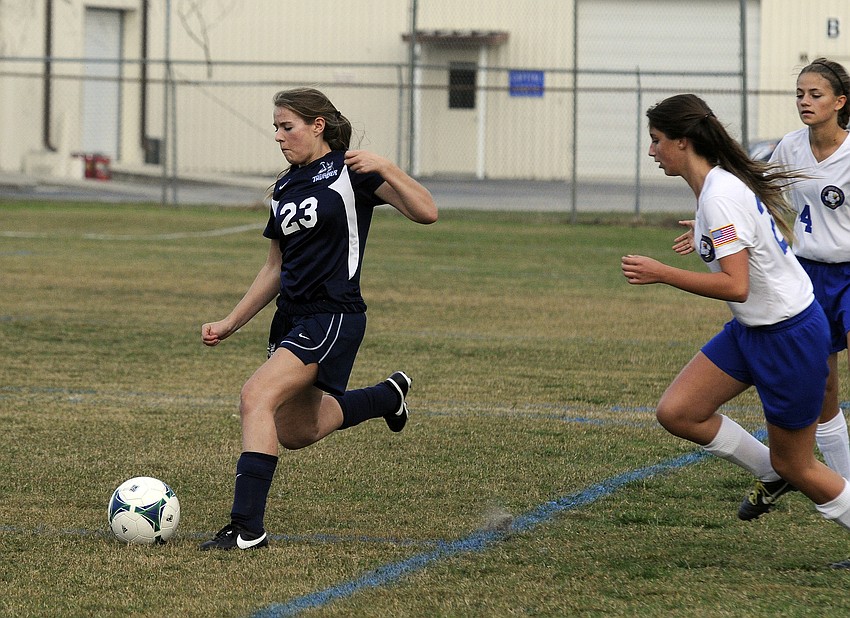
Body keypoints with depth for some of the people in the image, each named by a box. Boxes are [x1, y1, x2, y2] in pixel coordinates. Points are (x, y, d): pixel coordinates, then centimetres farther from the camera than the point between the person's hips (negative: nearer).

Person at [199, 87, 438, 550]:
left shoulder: (350, 172, -8)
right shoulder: (284, 187, 14)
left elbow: (425, 212, -15)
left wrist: (383, 168, -27)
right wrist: (230, 324, 16)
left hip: (333, 317, -9)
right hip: (292, 318, 9)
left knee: (256, 396, -24)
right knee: (295, 433, 17)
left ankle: (247, 526, -23)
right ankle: (387, 395, 42)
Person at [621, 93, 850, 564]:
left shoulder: (720, 198, -25)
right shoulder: (720, 183, 3)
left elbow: (736, 286, -31)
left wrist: (661, 274, -28)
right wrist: (707, 235, 31)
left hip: (789, 335, -9)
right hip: (751, 330, 9)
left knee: (795, 467, 3)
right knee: (676, 412, 1)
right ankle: (771, 472, 17)